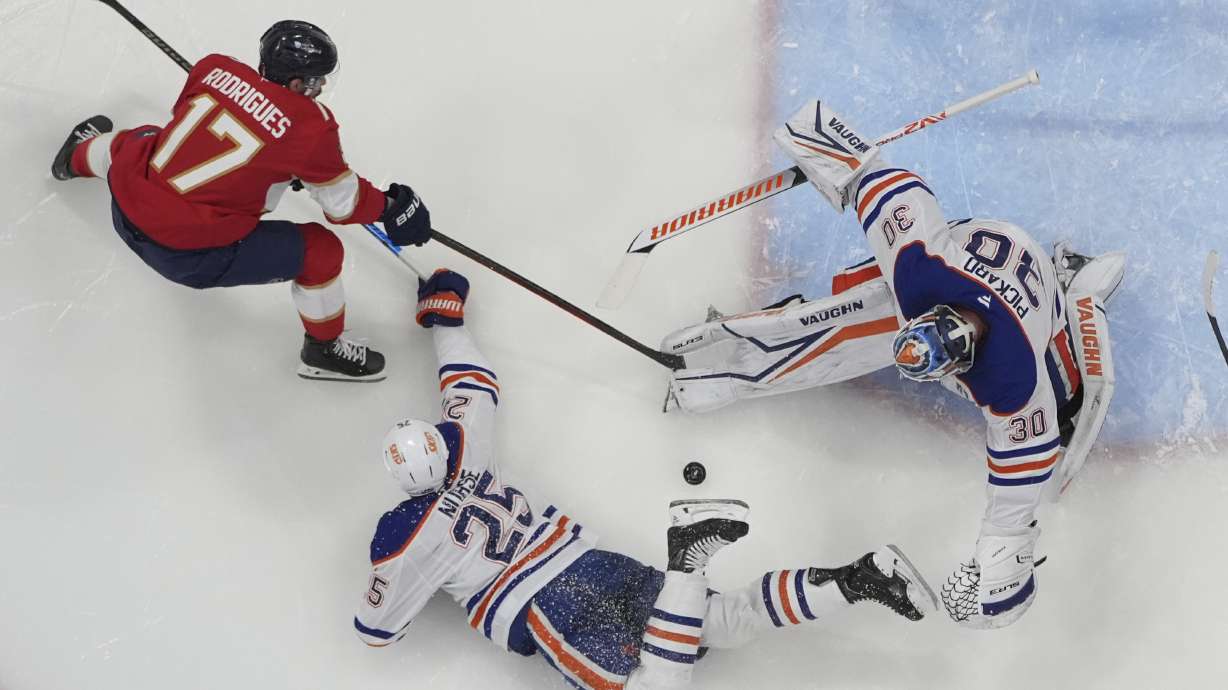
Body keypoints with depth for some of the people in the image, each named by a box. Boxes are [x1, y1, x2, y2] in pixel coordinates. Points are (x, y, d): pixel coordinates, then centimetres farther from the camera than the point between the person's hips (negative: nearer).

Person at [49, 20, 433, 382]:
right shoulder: (311, 125, -15)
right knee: (321, 251, 3)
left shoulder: (215, 68, 0)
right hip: (190, 254, -6)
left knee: (139, 143, 40)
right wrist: (390, 207, 13)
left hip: (126, 207, 7)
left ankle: (77, 157, 73)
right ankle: (323, 351, 23)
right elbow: (342, 203, -5)